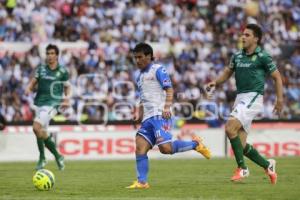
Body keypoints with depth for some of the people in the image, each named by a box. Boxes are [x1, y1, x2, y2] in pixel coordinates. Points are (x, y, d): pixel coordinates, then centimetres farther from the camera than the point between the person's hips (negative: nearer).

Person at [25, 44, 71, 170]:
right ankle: (58, 156, 27)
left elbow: (67, 87, 11)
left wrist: (66, 99, -5)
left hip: (52, 104, -5)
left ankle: (42, 158, -9)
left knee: (37, 127, -23)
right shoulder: (41, 69, 8)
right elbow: (33, 82, 12)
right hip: (39, 103, 5)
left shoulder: (62, 71, 0)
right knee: (42, 133, 8)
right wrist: (29, 89, -9)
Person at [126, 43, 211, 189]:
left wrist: (166, 107, -23)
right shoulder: (140, 76, 25)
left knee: (165, 147, -22)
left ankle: (195, 144, -2)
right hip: (148, 117, 8)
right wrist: (138, 112, 18)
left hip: (160, 115, -8)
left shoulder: (158, 69, 0)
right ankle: (142, 182, -5)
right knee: (140, 148, -6)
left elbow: (169, 89, -9)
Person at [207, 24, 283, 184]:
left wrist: (280, 99, -5)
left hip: (253, 97, -7)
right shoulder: (237, 56, 13)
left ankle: (242, 168, -14)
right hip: (240, 98, 7)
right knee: (241, 144, 3)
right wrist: (215, 82, 4)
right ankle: (267, 165, 23)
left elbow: (277, 77, 0)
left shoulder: (262, 57, -5)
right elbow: (228, 72, 23)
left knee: (230, 128, -24)